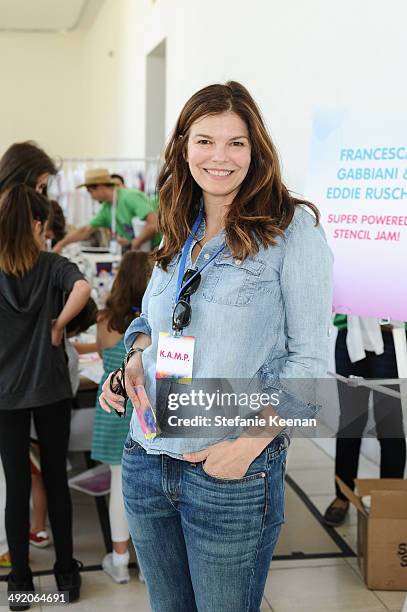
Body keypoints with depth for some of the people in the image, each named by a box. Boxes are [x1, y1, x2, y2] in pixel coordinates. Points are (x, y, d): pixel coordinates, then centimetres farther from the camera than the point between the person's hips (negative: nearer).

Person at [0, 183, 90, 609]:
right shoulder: (52, 265, -7)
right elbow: (82, 289, -27)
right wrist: (58, 324, -14)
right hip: (51, 389, 0)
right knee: (56, 480, 12)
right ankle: (66, 573, 23)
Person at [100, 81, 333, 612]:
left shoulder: (293, 229, -9)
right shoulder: (178, 232, 10)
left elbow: (309, 355, -10)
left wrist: (253, 440, -19)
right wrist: (136, 356, 0)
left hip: (233, 470, -6)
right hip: (145, 462, 6)